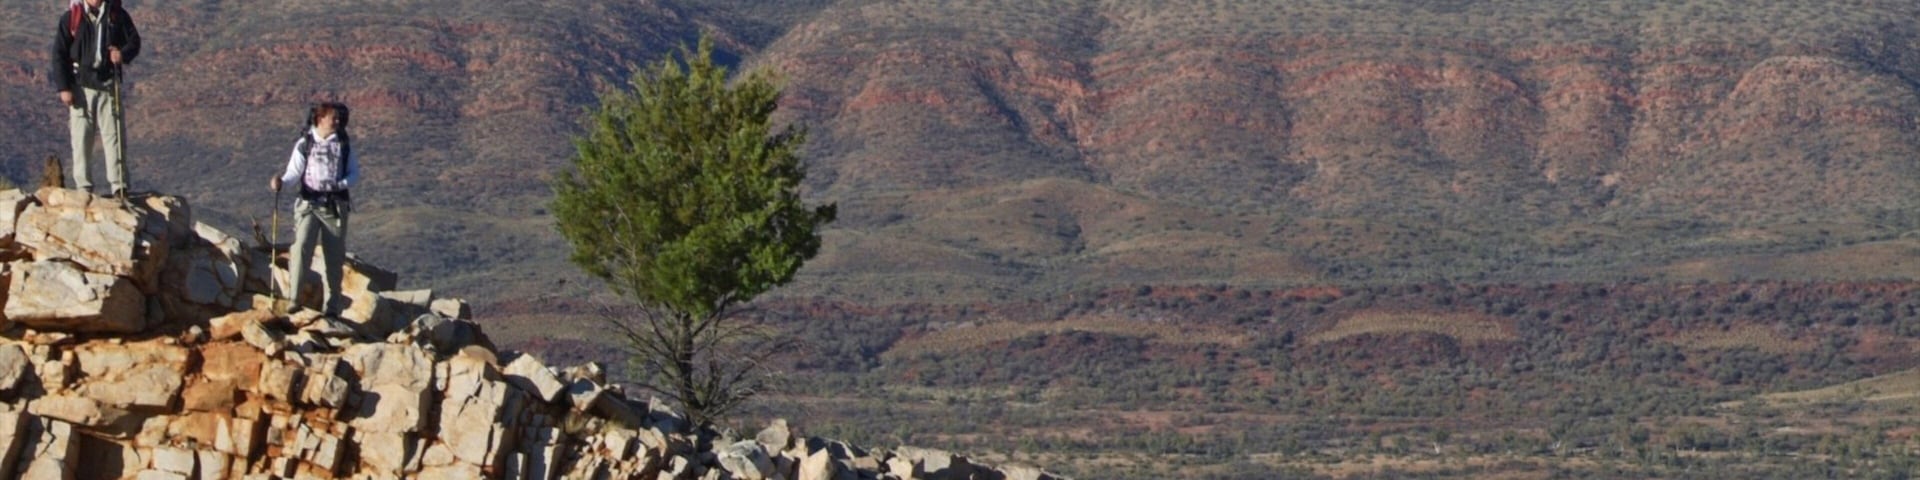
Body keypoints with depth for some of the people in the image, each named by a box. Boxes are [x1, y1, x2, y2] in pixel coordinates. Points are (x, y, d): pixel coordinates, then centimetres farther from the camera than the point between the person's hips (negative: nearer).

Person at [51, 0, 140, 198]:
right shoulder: (71, 18, 0)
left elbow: (134, 41, 9)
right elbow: (59, 53, 0)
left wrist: (123, 54, -15)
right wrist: (64, 87, -7)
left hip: (108, 84, 1)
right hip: (81, 85, -1)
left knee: (113, 134, -3)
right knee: (81, 136, 0)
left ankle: (119, 186, -1)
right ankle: (83, 187, 6)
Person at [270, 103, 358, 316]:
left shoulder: (344, 144, 7)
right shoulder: (304, 144, 1)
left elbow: (354, 173, 8)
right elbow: (294, 171, -3)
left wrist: (341, 184, -12)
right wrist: (281, 180, -24)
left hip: (336, 206, 2)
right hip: (309, 204, -2)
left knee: (333, 258, 5)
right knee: (301, 249, -18)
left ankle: (331, 308, 11)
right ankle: (293, 300, -18)